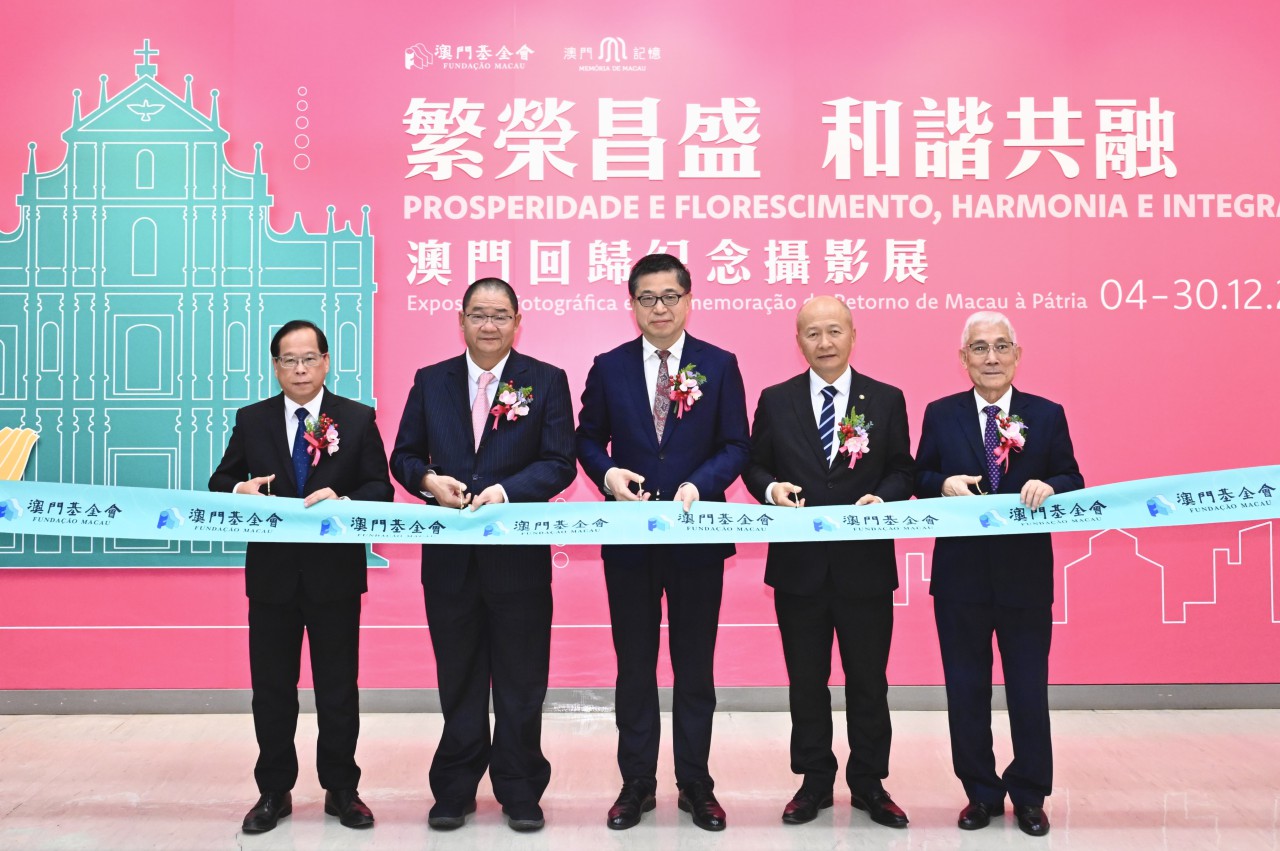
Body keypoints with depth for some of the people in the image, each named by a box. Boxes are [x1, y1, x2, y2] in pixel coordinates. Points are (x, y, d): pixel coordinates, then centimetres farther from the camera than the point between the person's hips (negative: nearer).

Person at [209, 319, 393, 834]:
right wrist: (241, 489, -15)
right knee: (271, 687, 9)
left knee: (338, 685, 8)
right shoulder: (252, 420, 6)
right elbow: (221, 482, 8)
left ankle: (341, 790, 22)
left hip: (335, 573, -1)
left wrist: (343, 500, -21)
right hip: (272, 573, 2)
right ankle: (274, 792, 24)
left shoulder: (357, 419, 1)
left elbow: (381, 489, -2)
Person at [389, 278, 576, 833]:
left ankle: (520, 792, 22)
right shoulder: (431, 382, 8)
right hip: (449, 554, 2)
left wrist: (506, 490, -20)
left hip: (519, 552, -2)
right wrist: (428, 480, -13)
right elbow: (403, 456, 9)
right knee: (458, 678, 12)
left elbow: (559, 463, -5)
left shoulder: (547, 381, 0)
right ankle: (454, 790, 25)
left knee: (521, 681, 8)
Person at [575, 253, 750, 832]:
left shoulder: (720, 365, 0)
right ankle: (637, 784, 22)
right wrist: (609, 474, -12)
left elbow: (736, 446, -2)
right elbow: (588, 438, 8)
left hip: (697, 536, -1)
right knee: (634, 667, 10)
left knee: (695, 665, 9)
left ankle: (695, 785, 23)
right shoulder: (609, 367, 4)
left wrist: (697, 486, -18)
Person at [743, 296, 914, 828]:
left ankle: (869, 783, 24)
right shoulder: (775, 401, 4)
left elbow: (903, 471, 4)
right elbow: (754, 465, 7)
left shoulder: (886, 400, 3)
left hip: (866, 565, 0)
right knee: (806, 680, 10)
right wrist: (771, 488, -14)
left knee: (868, 680, 9)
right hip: (799, 564, 1)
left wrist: (883, 498, -16)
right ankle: (814, 781, 25)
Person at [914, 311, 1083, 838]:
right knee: (966, 689, 9)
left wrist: (1048, 486, -20)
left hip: (1026, 575, 0)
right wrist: (944, 483, -16)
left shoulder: (1047, 415, 2)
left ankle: (1029, 795, 24)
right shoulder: (940, 415, 3)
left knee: (1029, 689, 8)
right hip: (961, 573, 1)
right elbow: (919, 479, 5)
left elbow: (1072, 482, 2)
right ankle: (980, 792, 24)